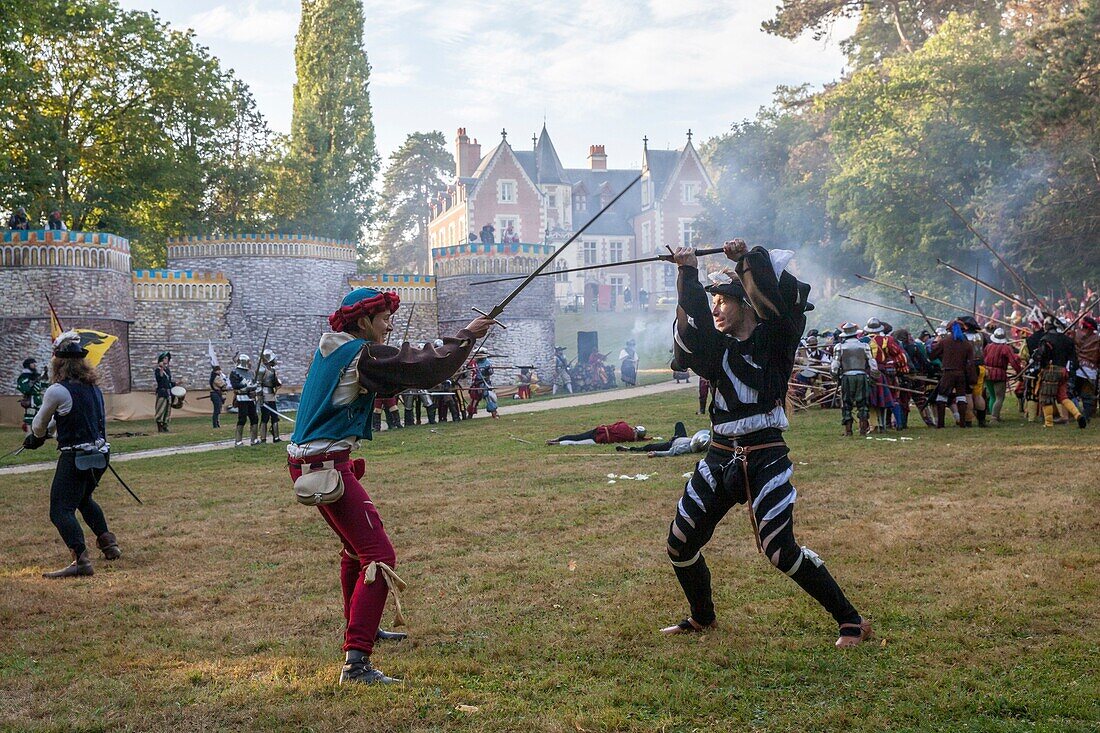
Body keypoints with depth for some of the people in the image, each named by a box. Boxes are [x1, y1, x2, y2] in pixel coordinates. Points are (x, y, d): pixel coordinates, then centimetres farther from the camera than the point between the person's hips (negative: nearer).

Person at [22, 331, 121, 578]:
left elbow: (40, 425, 4)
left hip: (75, 459, -8)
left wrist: (36, 437, 26)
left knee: (61, 510, -7)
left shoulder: (57, 391, -14)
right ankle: (109, 543, 30)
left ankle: (81, 560, -22)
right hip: (99, 454, 8)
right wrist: (43, 432, 34)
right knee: (84, 499, 29)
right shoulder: (93, 386, 7)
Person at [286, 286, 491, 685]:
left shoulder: (331, 350, 13)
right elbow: (427, 369, -16)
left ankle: (359, 627, 46)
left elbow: (383, 383, 23)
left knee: (357, 543, 27)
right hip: (326, 466, -10)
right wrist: (467, 335, -3)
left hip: (309, 462, 10)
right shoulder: (364, 355, -14)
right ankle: (356, 661, -20)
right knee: (378, 557, -13)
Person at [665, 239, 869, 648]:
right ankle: (701, 618, 33)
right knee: (681, 543, 10)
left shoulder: (775, 338, -2)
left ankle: (850, 620, 2)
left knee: (780, 550, -13)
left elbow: (791, 296, -18)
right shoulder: (717, 346, 12)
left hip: (765, 456, -6)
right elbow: (690, 322, -5)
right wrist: (688, 275, -12)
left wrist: (748, 260, -19)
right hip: (720, 456, 6)